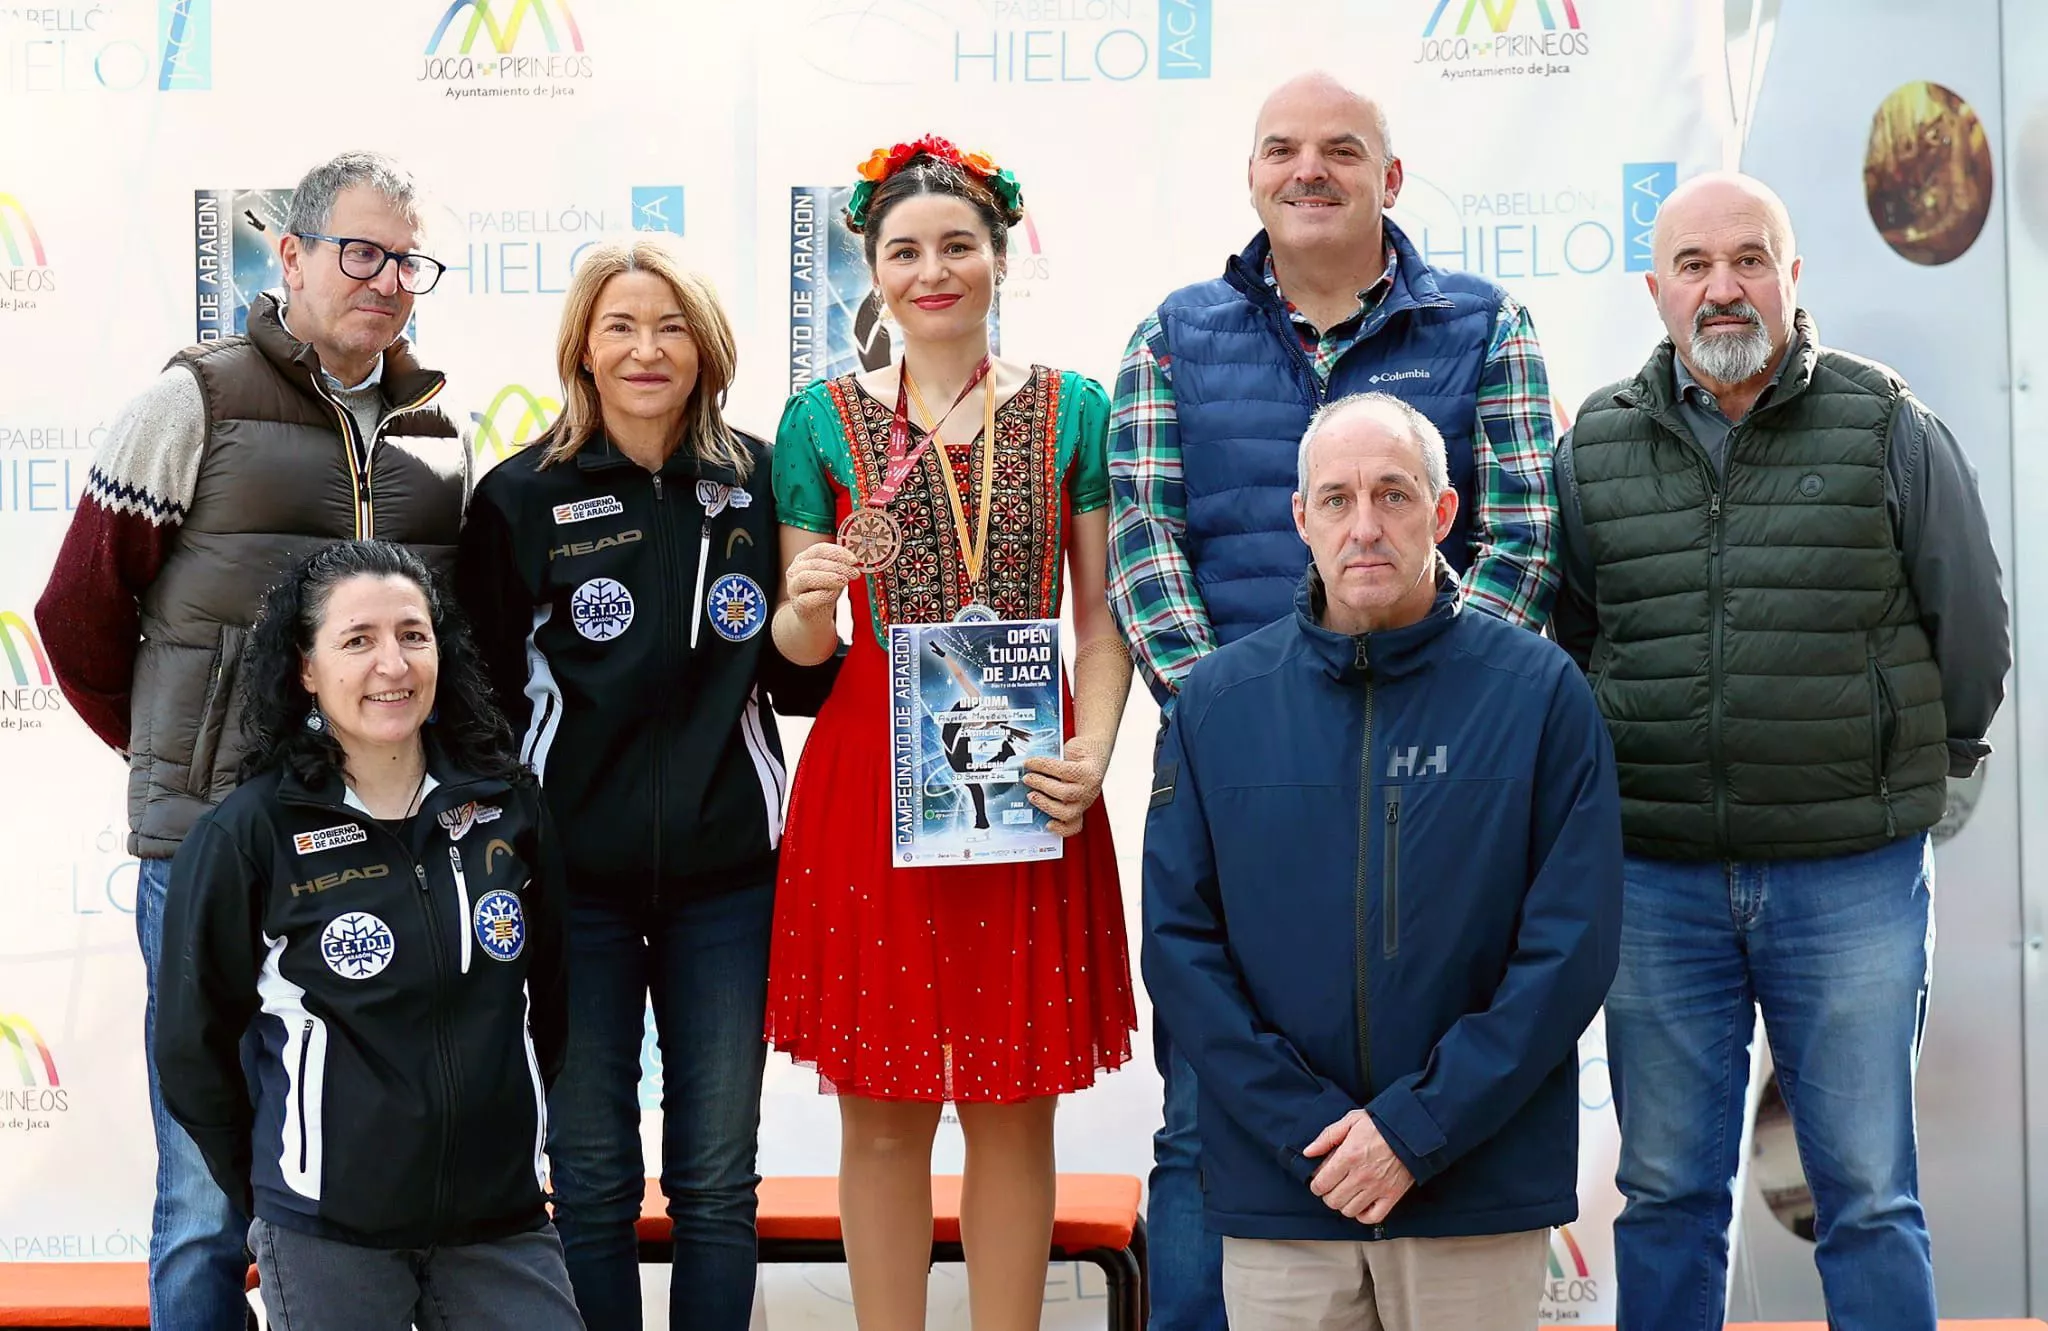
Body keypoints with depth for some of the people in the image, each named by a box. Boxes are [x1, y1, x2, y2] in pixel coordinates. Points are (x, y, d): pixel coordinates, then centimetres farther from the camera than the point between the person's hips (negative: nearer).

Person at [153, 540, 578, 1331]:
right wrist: (262, 1195, 5)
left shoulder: (508, 805, 1)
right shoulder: (246, 835, -9)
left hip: (502, 1217, 3)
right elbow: (193, 1044, 0)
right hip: (327, 1234, -3)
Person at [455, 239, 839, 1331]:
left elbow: (791, 677, 10)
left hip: (726, 873, 2)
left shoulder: (754, 483, 3)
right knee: (592, 1179, 8)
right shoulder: (522, 496, -2)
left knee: (716, 1180, 9)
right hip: (577, 875, -1)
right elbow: (481, 695, 1)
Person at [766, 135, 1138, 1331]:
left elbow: (1103, 622, 4)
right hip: (870, 779, 0)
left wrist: (1091, 757, -12)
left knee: (1016, 1108, 7)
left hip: (1027, 784, 0)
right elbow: (801, 641, 7)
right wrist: (809, 611, -16)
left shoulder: (1072, 411, 5)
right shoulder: (824, 419, 4)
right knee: (881, 1116, 5)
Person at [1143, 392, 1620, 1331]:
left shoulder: (1539, 692, -4)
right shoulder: (1218, 699, 2)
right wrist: (1304, 1125, -10)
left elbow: (1571, 946, -7)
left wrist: (1418, 1126, -13)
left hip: (1481, 1195, -1)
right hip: (1278, 1194, 1)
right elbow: (1178, 942, -1)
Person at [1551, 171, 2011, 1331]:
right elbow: (1560, 640, 16)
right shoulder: (1597, 445, 6)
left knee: (1869, 1194, 4)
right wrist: (1625, 780, 11)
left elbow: (1973, 639, 7)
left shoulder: (1892, 430, -1)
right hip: (1657, 878, 2)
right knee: (1667, 1194, 10)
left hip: (1852, 879, -2)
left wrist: (1908, 779, 13)